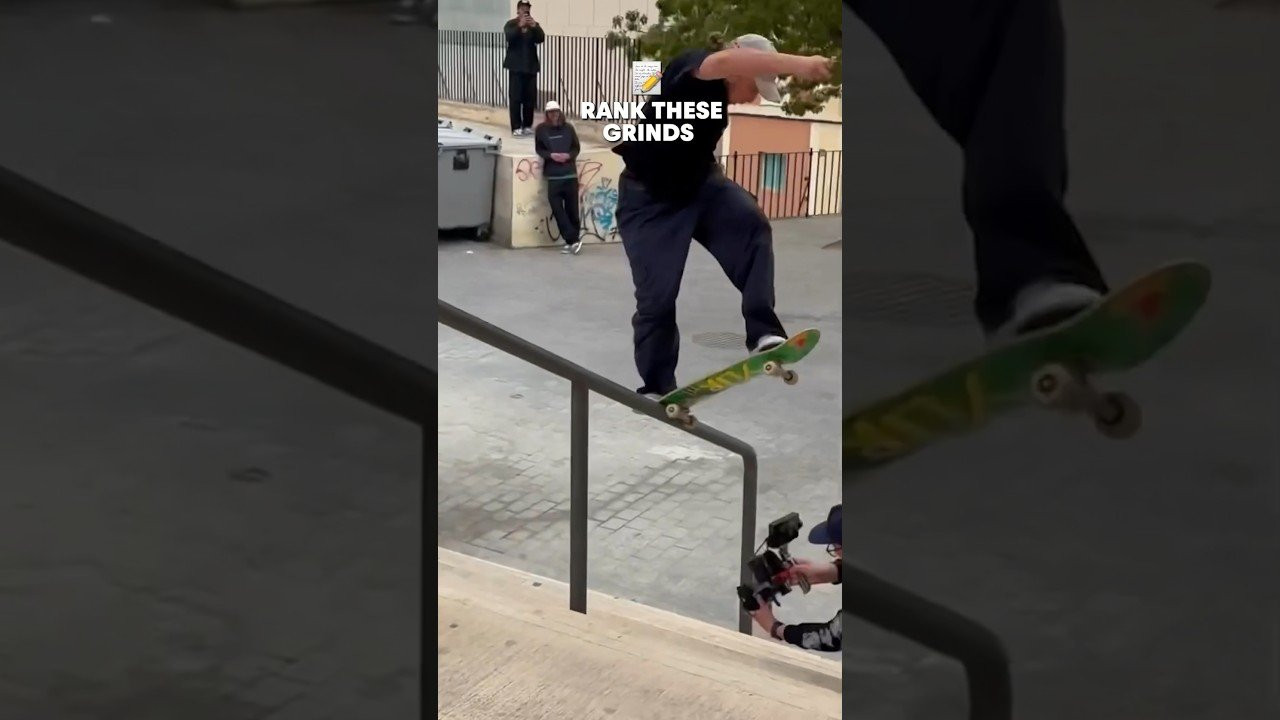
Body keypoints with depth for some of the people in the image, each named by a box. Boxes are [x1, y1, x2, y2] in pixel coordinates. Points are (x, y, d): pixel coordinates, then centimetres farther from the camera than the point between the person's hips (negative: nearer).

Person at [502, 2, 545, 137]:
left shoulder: (534, 25, 10)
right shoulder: (511, 24, 2)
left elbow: (541, 39, -7)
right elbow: (509, 37, -18)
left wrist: (534, 27, -24)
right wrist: (520, 26, -30)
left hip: (531, 66, 3)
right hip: (516, 66, -3)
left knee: (530, 98, 2)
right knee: (515, 97, -7)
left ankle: (527, 125, 11)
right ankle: (516, 127, -6)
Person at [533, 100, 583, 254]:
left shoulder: (568, 128, 6)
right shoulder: (541, 129, 4)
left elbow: (576, 147, 11)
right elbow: (539, 149, 9)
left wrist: (568, 155, -9)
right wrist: (551, 155, -10)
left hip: (570, 174, 0)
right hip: (552, 176, 0)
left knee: (572, 208, 2)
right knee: (557, 209, -7)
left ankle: (572, 240, 14)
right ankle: (573, 240, -3)